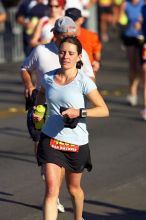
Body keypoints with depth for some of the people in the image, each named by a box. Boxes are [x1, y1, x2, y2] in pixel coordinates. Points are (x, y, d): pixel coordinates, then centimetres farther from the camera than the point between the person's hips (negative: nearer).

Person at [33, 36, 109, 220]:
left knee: (73, 188, 19)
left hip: (76, 143, -2)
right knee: (51, 190, -11)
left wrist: (80, 112, -23)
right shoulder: (48, 78, -1)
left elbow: (104, 110, -12)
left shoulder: (84, 82, -13)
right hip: (50, 138, 2)